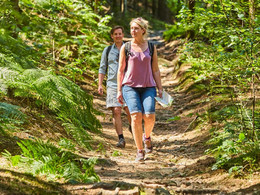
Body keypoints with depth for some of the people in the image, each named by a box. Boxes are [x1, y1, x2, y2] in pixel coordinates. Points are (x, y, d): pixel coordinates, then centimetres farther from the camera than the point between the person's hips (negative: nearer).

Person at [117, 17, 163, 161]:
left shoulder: (151, 47, 10)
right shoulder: (126, 47, 7)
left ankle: (147, 136, 17)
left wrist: (160, 88, 7)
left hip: (148, 87, 1)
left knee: (149, 116, -17)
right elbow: (120, 70, 9)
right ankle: (140, 150, -8)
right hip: (130, 86, -1)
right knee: (136, 116, -18)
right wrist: (119, 90, 4)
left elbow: (155, 70, 13)